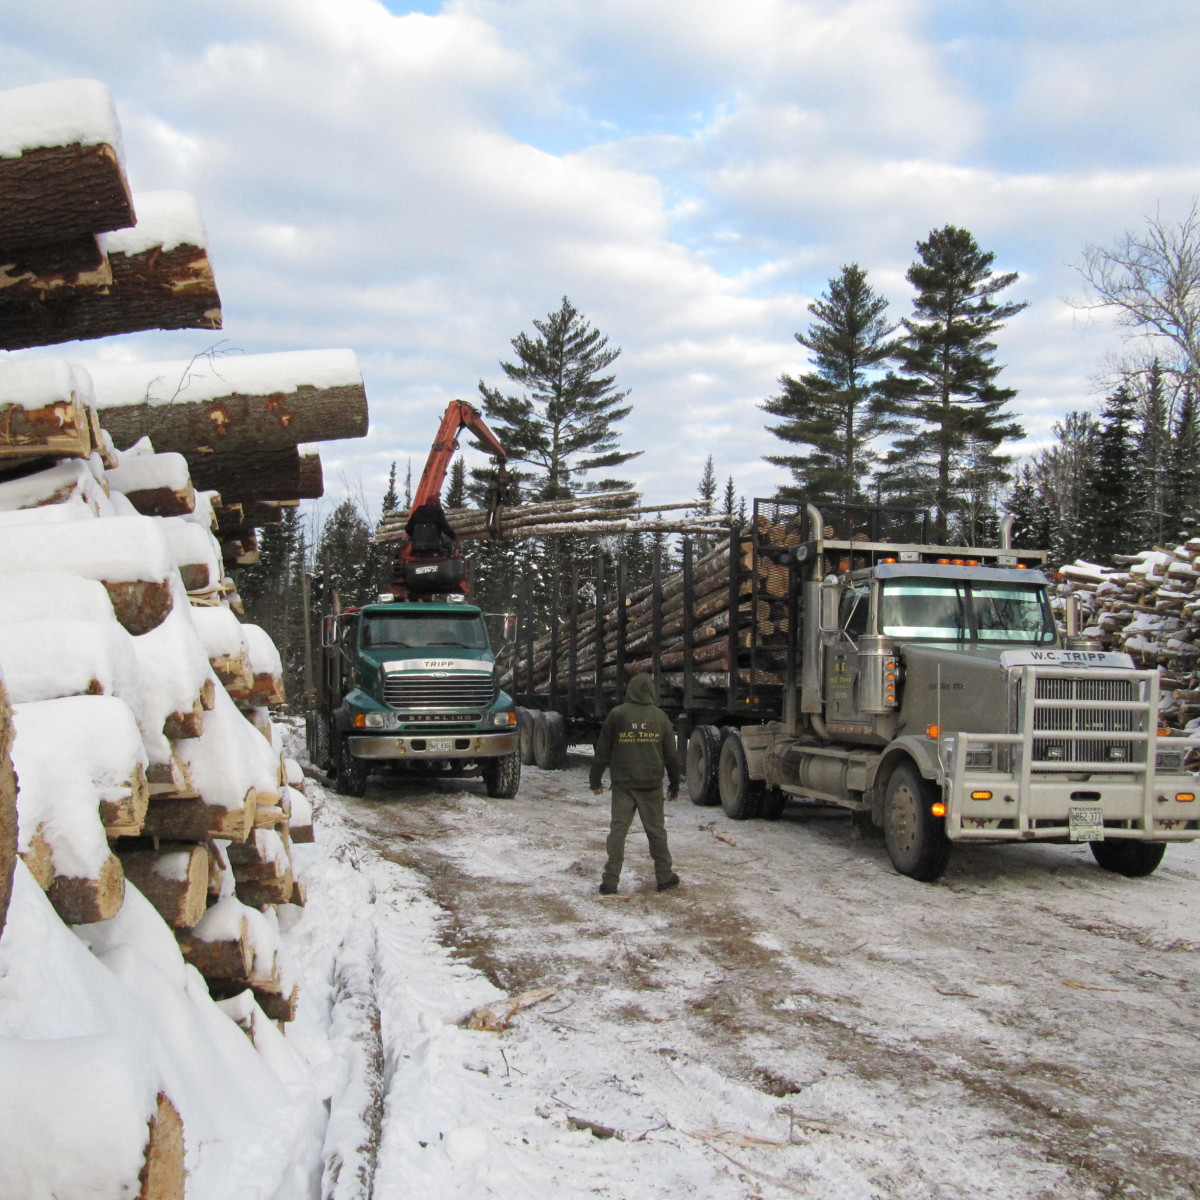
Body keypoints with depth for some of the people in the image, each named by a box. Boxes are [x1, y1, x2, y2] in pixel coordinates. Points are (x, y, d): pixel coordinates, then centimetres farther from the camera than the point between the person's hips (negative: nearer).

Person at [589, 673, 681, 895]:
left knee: (618, 829, 1)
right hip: (651, 785, 1)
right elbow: (671, 754, 8)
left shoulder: (617, 714, -3)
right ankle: (664, 876, 17)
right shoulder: (660, 717, 2)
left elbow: (602, 751, 0)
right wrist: (674, 784, 18)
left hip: (622, 784, -1)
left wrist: (595, 780, 9)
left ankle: (610, 880, -2)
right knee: (656, 829, 10)